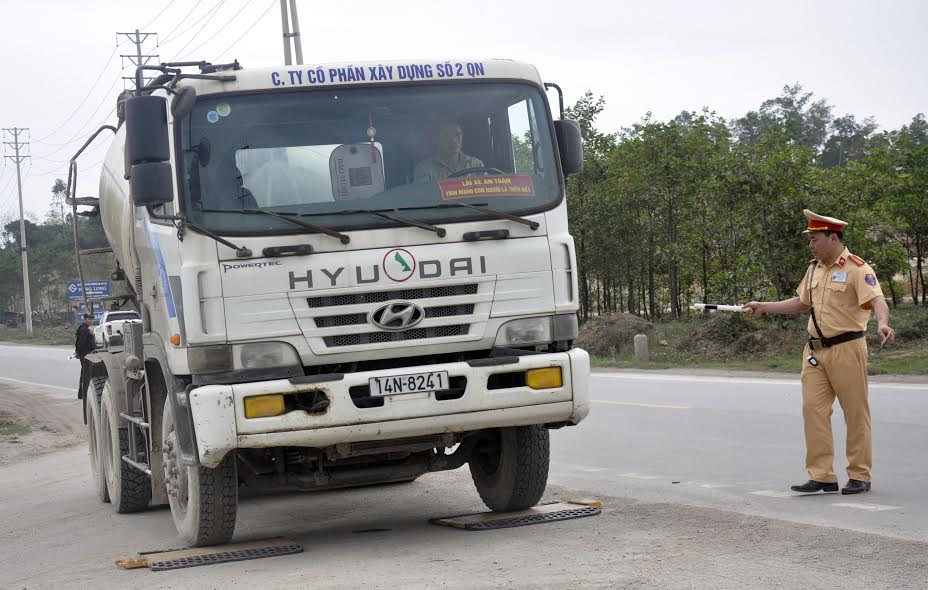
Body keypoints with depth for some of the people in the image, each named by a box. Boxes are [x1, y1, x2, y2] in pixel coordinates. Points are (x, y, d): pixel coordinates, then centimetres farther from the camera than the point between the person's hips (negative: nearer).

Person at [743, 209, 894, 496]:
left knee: (856, 413, 1)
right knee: (813, 409, 1)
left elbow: (877, 300, -22)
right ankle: (822, 476, 4)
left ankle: (859, 476, 9)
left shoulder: (857, 268, -10)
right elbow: (802, 303, 26)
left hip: (847, 348, -7)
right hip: (816, 351, 7)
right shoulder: (814, 269, 14)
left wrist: (882, 323, -42)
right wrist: (763, 307, 24)